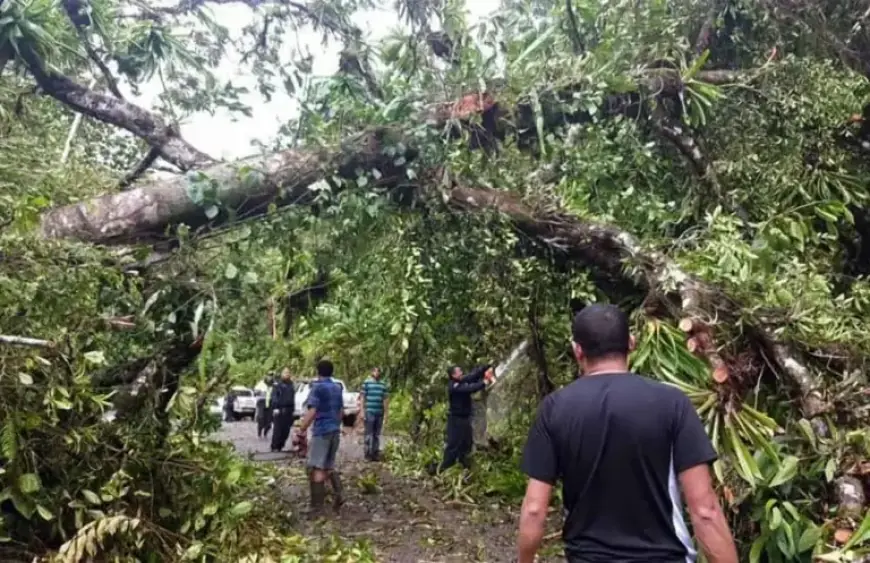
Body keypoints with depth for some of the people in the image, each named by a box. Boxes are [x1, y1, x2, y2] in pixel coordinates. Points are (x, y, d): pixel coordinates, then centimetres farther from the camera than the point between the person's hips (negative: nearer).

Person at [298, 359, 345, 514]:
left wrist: (301, 430, -15)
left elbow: (312, 412, -19)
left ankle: (317, 507, -6)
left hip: (321, 431, -7)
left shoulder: (317, 387, -10)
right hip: (335, 431, 7)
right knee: (329, 465, 19)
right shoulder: (337, 388, 12)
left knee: (316, 468, -5)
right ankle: (337, 494, 5)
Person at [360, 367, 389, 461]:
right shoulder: (366, 382, -2)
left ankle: (375, 453, 18)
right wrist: (362, 411, -9)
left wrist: (385, 412, 9)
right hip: (369, 412, -4)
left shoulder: (383, 384, 10)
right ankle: (368, 454, 7)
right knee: (369, 434, -1)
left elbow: (386, 399, 13)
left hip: (380, 412, 4)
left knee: (377, 434, 10)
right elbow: (362, 397, -3)